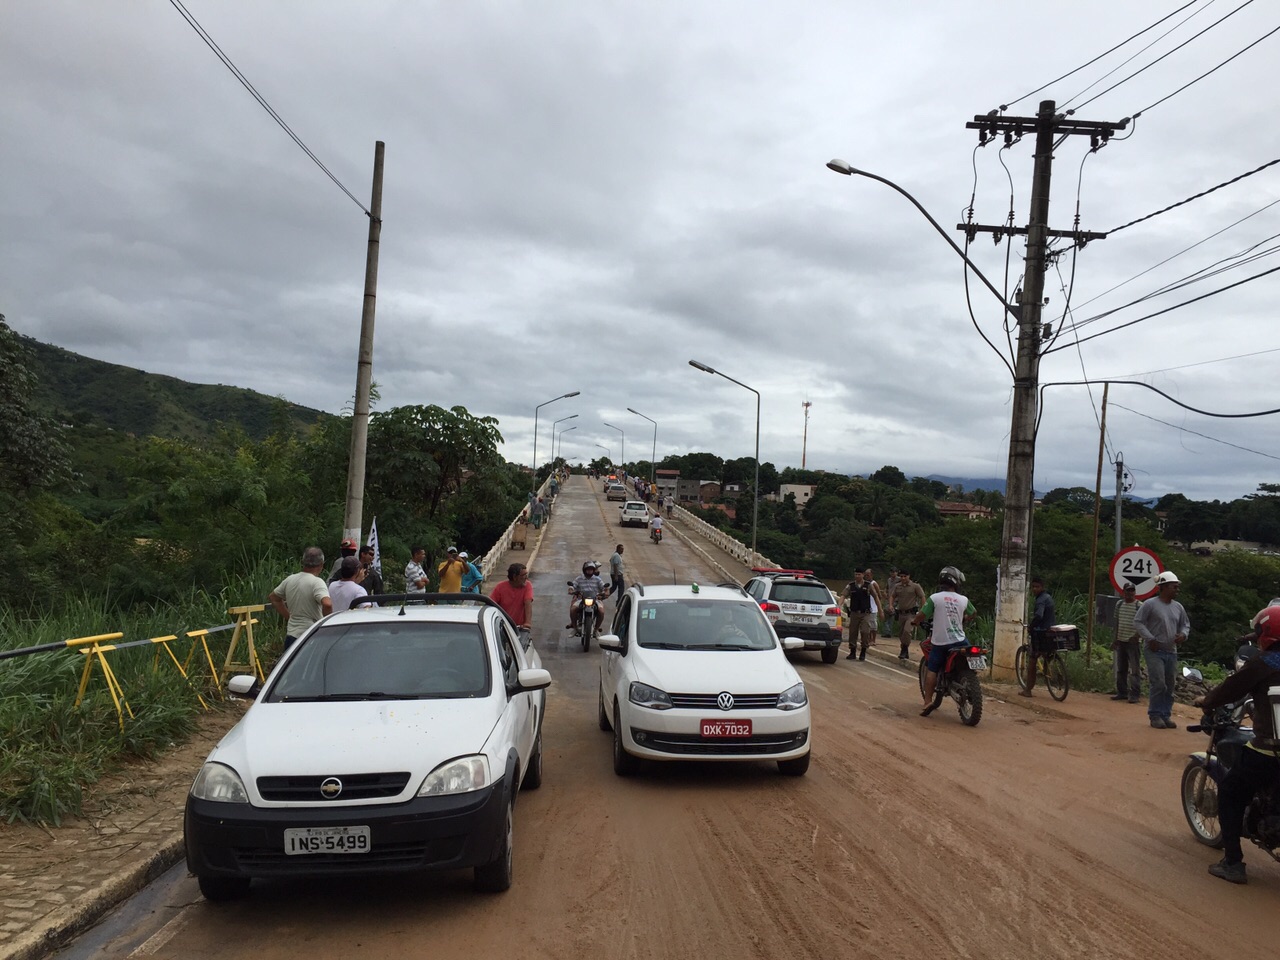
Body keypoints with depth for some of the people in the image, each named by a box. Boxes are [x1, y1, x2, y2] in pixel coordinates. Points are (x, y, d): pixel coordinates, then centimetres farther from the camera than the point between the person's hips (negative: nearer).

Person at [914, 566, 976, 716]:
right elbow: (973, 613, 20)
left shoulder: (935, 598, -8)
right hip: (959, 641, 2)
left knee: (931, 670, 6)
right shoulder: (963, 599, 2)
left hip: (939, 642, -2)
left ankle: (928, 701, -5)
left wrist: (915, 621, 13)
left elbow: (921, 615, -9)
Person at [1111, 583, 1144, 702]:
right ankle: (1122, 692, 21)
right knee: (1120, 669, 12)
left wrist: (1136, 636, -22)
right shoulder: (1119, 604, 10)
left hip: (1134, 642, -6)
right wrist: (1116, 639, 17)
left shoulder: (1140, 606, -7)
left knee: (1135, 669, -5)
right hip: (1121, 641, 6)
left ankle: (1135, 695, -3)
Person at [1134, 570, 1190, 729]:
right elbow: (1137, 622, -8)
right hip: (1154, 651, -6)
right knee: (1159, 684, -13)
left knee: (1169, 686, 9)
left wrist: (1183, 635, 0)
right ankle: (1155, 716, -3)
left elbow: (1185, 624, 22)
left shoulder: (1178, 607, 11)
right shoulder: (1150, 604, -7)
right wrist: (1150, 638, -15)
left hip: (1171, 652, 6)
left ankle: (1166, 715, 18)